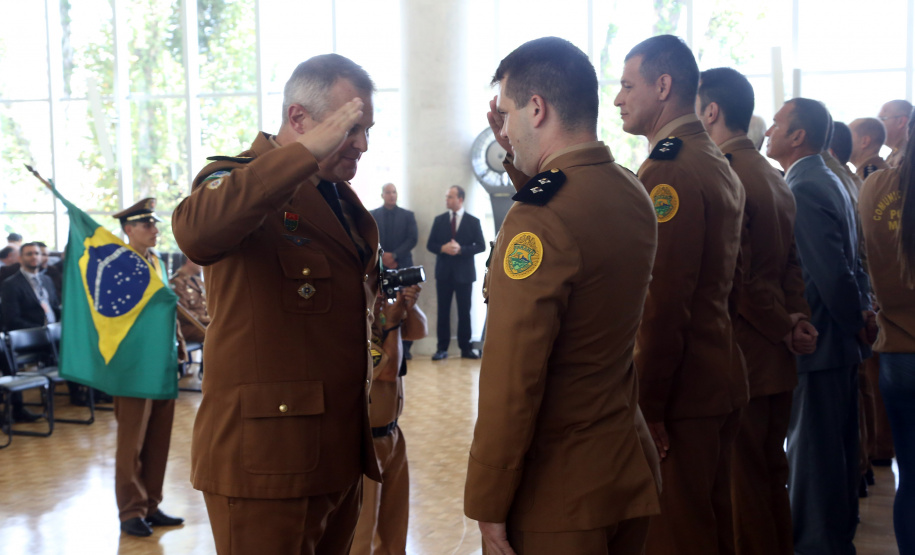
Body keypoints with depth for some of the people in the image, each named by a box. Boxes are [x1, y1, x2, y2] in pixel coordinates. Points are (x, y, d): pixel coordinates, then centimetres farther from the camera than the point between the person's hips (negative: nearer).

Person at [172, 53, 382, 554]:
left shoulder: (343, 200, 18)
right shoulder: (239, 180, -8)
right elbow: (196, 233, -34)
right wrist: (306, 152, -31)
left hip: (341, 453, 8)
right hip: (265, 457, -8)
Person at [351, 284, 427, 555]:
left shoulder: (379, 315, 2)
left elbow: (419, 331, 10)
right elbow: (389, 369, -22)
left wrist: (410, 306, -9)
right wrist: (393, 323, -13)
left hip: (391, 434, 9)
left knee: (393, 525, 21)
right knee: (361, 532, 3)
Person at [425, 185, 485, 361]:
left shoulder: (473, 221, 1)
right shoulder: (439, 220, 6)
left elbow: (481, 246, -3)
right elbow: (430, 244, 6)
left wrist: (461, 249, -16)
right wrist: (443, 248, -15)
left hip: (464, 273, -1)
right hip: (444, 272, 1)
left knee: (464, 311, 4)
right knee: (443, 311, 2)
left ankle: (465, 348, 10)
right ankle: (442, 348, 6)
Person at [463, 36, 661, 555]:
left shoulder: (538, 218, -24)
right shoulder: (633, 193, 1)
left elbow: (511, 385, -24)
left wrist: (487, 505, -16)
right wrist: (517, 159, 14)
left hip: (558, 492, -8)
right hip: (631, 469, 8)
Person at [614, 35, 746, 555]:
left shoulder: (667, 171, -17)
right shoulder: (720, 166, 14)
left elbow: (663, 303, -22)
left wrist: (647, 408, -18)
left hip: (680, 394, -10)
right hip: (722, 381, 10)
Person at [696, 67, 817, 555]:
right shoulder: (774, 177, 14)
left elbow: (735, 277, -19)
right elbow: (790, 264, 16)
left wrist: (785, 328, -8)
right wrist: (796, 318, 5)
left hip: (738, 358, -9)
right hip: (776, 365, 9)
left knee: (742, 482, -1)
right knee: (770, 474, 18)